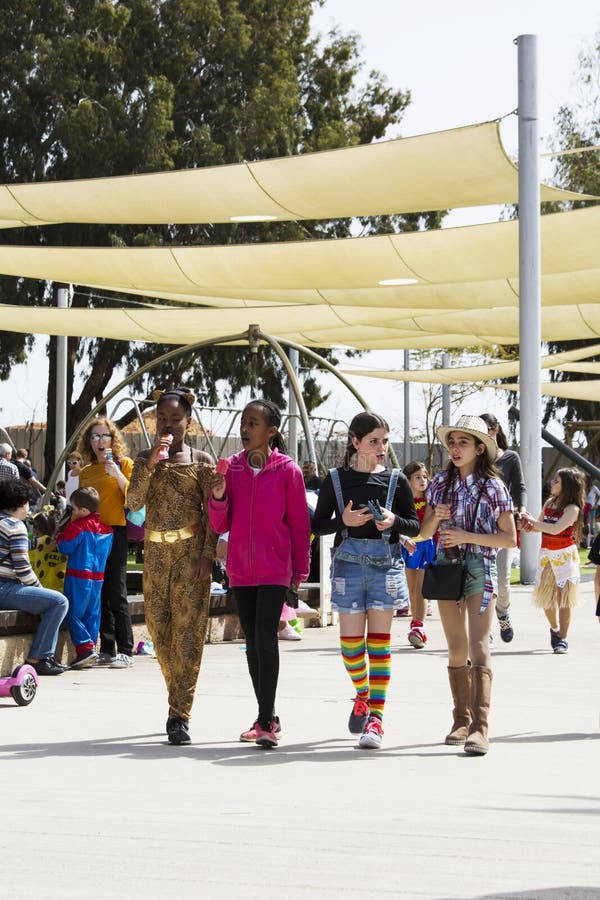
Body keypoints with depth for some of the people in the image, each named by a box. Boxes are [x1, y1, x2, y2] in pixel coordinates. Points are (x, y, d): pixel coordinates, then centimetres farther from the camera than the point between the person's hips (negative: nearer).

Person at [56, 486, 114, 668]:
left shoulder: (77, 526, -14)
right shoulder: (106, 529, 8)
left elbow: (65, 547, -11)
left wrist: (59, 537, 7)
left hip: (78, 576, -7)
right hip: (98, 576, 7)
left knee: (74, 614, -2)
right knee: (92, 614, 11)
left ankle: (85, 648, -14)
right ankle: (91, 646, 11)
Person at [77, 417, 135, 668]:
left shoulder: (125, 464, 2)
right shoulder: (86, 472, 16)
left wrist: (118, 475, -18)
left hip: (116, 532, -5)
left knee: (115, 593, -8)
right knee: (99, 594, 4)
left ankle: (125, 651, -6)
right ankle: (107, 650, 8)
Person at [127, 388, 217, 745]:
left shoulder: (202, 461, 2)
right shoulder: (145, 459, 10)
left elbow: (213, 513, 0)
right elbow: (134, 501, -5)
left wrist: (207, 554, -11)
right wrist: (151, 463, -15)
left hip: (191, 551, -4)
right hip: (155, 553, 4)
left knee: (187, 633, -9)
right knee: (160, 631, 6)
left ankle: (180, 714, -10)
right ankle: (179, 700, 24)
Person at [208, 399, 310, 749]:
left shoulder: (288, 470, -6)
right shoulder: (232, 468, 6)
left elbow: (300, 523, -1)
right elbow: (221, 525, 7)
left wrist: (300, 570, -1)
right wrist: (218, 497, -12)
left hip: (275, 570, -5)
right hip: (241, 569, 5)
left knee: (265, 637, -15)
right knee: (252, 641, 9)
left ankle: (266, 722, -13)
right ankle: (267, 717, 18)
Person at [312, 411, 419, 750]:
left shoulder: (396, 480, 4)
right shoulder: (336, 479, 4)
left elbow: (415, 526, 8)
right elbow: (318, 524, 7)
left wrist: (394, 521, -12)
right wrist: (342, 521, -12)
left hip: (386, 563, -1)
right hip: (349, 562, 1)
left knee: (379, 640, -3)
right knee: (351, 640, 2)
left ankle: (376, 716, -1)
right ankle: (363, 694, 31)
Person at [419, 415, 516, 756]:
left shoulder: (492, 486, -1)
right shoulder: (441, 483, 9)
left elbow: (510, 538, -3)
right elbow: (424, 533, 13)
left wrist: (467, 536, -13)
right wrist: (435, 518, -9)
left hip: (480, 569, -4)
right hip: (446, 567, 4)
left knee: (478, 646, -15)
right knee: (457, 649, 9)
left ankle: (480, 727, -22)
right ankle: (462, 719, 17)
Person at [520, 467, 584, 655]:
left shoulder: (572, 509, -14)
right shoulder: (549, 503, 8)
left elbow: (556, 529, -24)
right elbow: (540, 526, 14)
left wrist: (532, 522, -17)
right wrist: (529, 525, -8)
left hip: (565, 555, -6)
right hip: (546, 553, 6)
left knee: (564, 597, -5)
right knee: (545, 596, 10)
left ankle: (563, 639, 1)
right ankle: (555, 629, 34)